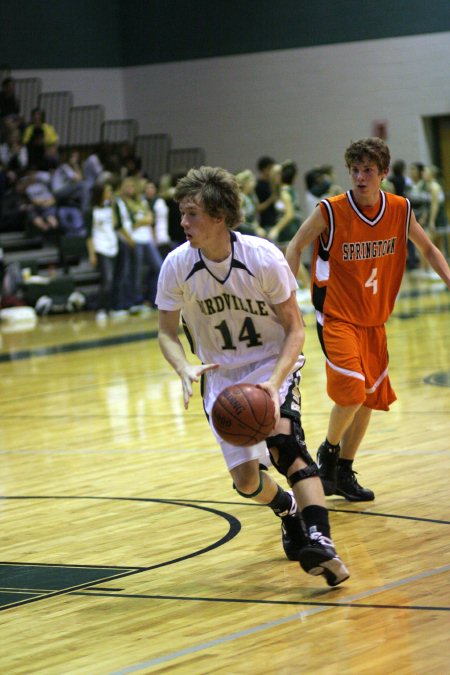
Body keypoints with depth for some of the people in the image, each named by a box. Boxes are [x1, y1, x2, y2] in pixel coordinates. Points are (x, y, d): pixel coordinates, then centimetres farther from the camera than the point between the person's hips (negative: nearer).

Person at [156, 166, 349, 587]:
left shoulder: (263, 258, -22)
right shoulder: (177, 265, -15)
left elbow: (294, 329, -13)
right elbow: (167, 333, -2)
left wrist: (274, 382, -30)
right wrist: (185, 370, -24)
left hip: (272, 362, -3)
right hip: (221, 375, 3)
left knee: (283, 437, -32)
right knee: (245, 478, -1)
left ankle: (319, 539, -36)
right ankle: (289, 512, 34)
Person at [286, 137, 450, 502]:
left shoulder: (400, 210, -5)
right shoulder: (331, 212, -16)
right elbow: (295, 247, -2)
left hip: (374, 320, 5)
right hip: (337, 317, -5)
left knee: (370, 397, 9)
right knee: (352, 392, -20)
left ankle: (343, 473, 25)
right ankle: (328, 451, 9)